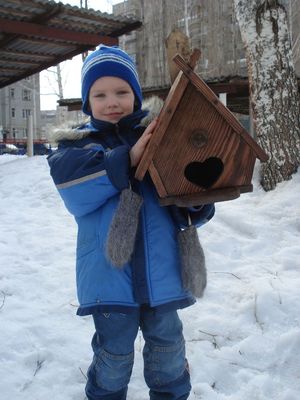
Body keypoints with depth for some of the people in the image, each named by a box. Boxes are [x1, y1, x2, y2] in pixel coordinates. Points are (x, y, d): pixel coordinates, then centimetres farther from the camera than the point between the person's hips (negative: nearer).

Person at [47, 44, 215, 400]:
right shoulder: (78, 142, -1)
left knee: (167, 347, 20)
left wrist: (196, 206, -22)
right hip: (109, 274, -1)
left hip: (160, 271, 2)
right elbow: (75, 194, -19)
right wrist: (127, 158, -26)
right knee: (114, 353, 16)